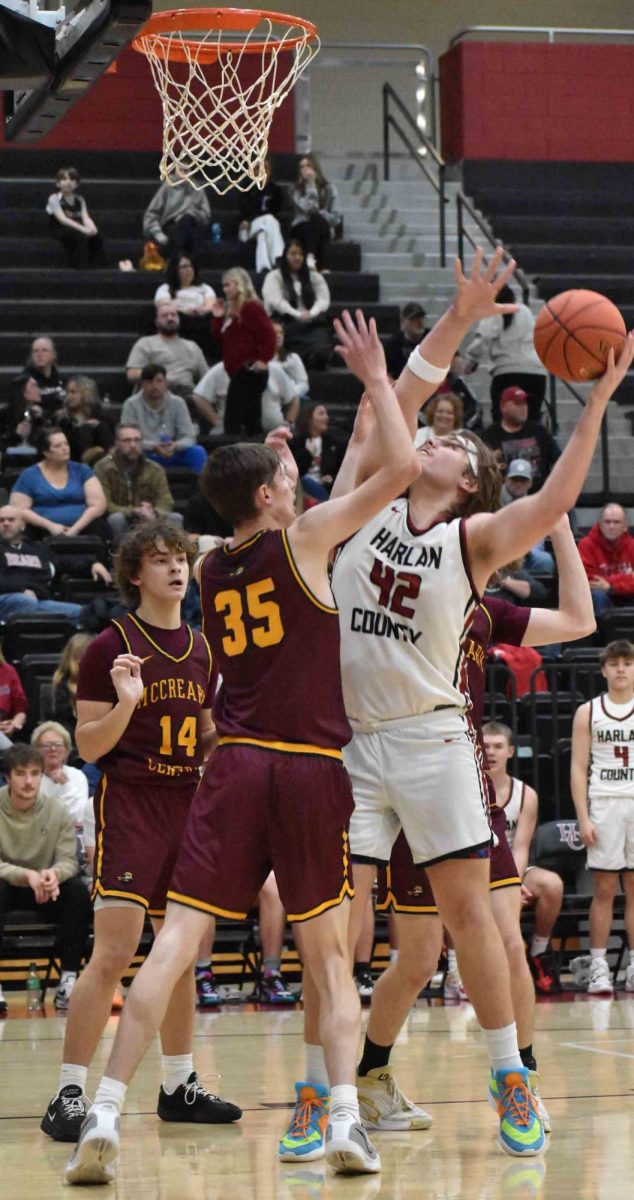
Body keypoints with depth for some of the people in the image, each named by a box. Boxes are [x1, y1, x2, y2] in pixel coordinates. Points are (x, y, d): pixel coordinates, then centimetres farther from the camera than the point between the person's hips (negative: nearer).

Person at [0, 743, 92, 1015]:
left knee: (78, 890, -26)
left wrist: (54, 874, -36)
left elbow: (69, 860, -10)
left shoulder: (58, 811, -5)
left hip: (44, 889, 2)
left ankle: (68, 980, -22)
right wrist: (26, 875, -37)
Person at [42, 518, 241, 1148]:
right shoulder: (111, 646, -6)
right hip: (128, 807, -7)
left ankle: (179, 1085, 23)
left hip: (188, 808, 7)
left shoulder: (200, 649, 12)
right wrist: (123, 703, -23)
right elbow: (88, 745, -7)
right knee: (113, 953, -16)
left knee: (182, 953, 12)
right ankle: (69, 1094, -14)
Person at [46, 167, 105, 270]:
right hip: (62, 230, -5)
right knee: (82, 237, -36)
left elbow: (85, 217, 4)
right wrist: (83, 229, -25)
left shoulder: (79, 200, 18)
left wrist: (92, 228, -21)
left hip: (78, 228, 5)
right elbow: (62, 219, -13)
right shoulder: (54, 198, 0)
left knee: (97, 238, -25)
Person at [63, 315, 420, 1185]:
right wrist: (375, 378, 8)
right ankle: (346, 1119, -8)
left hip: (236, 762, 3)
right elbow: (403, 467, -2)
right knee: (330, 953, 7)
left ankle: (107, 1113, -14)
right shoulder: (303, 540, 0)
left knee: (176, 939, -4)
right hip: (311, 767, -3)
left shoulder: (211, 570, 13)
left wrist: (269, 467, 37)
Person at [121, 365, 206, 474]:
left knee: (198, 452, -25)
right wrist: (153, 446, -30)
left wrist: (176, 445, -29)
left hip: (172, 455, 2)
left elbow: (189, 437, -5)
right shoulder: (131, 404, -7)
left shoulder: (177, 403, -1)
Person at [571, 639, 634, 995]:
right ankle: (599, 966, -2)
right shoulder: (588, 713, 6)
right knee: (604, 889, -2)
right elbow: (578, 769, 4)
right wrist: (583, 817, -6)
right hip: (603, 805, -1)